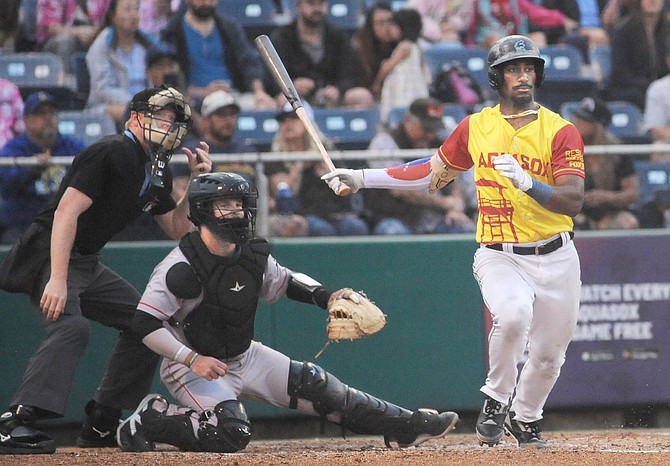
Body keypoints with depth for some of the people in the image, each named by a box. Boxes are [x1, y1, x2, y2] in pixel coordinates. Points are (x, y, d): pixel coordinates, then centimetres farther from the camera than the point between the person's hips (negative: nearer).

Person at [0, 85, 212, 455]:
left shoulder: (156, 172, 13)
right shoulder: (111, 154, -17)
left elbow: (177, 229, 20)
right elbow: (67, 210, -26)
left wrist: (196, 182, 6)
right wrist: (57, 280, -34)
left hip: (88, 265, 10)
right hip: (50, 256, -10)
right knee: (71, 327, -32)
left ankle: (101, 424, 15)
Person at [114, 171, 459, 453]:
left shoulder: (253, 255, -2)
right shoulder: (181, 267, -23)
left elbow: (286, 282, 18)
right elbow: (144, 324, -24)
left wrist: (326, 296, 0)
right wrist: (192, 359, -30)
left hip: (245, 357, 7)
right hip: (191, 366, -7)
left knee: (316, 386, -1)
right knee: (232, 434, -28)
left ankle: (405, 426, 3)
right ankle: (149, 420, -9)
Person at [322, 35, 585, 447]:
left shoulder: (561, 131, -6)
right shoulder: (476, 127, 3)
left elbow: (574, 201, -15)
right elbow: (433, 174, 16)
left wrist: (528, 183, -33)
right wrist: (361, 179, 13)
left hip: (556, 258, 1)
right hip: (498, 256, -1)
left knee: (549, 355, 9)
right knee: (513, 313, -32)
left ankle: (524, 419, 39)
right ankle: (496, 401, -9)